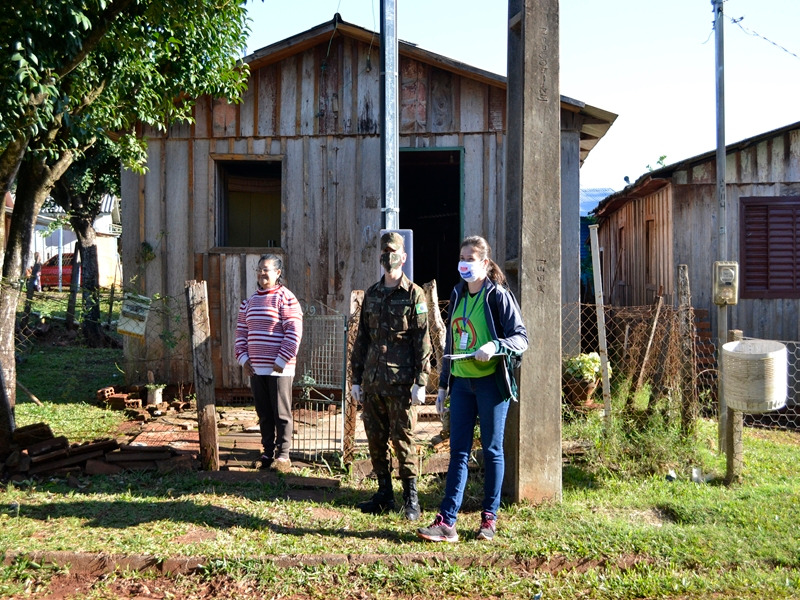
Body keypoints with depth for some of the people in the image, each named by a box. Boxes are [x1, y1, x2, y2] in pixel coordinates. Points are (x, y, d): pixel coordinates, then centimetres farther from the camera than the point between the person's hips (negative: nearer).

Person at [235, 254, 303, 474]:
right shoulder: (250, 300, 13)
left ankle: (283, 455, 9)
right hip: (255, 368, 6)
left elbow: (294, 333, -13)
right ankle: (268, 452, 23)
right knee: (264, 414, 13)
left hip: (279, 369, -6)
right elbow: (241, 331, 16)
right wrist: (243, 357, 5)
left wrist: (281, 361, -16)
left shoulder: (285, 298, -8)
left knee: (281, 414, 1)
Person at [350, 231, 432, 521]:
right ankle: (384, 494, 23)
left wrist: (420, 382, -12)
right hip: (372, 381, 6)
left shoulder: (414, 295, -2)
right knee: (376, 439, 10)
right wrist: (356, 378, 13)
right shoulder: (371, 294, 14)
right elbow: (361, 339, 17)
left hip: (400, 382, -6)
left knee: (402, 439, -1)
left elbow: (422, 340, -6)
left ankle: (411, 498, 10)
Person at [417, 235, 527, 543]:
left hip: (491, 382, -5)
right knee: (458, 451, 3)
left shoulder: (498, 295, -6)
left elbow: (522, 336, -8)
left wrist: (494, 346, -28)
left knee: (492, 450, 6)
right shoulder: (458, 294, 12)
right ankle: (446, 521, 2)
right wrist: (443, 385, 16)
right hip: (461, 382, 5)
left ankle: (489, 518, 17)